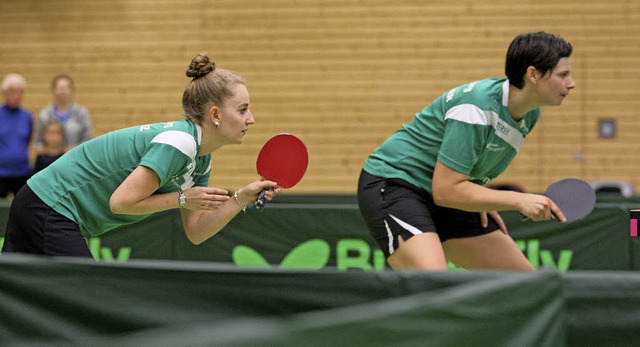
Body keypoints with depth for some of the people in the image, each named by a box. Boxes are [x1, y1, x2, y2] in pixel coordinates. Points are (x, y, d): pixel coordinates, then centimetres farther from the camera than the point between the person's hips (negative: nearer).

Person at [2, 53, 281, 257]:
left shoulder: (201, 159, 7)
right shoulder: (178, 142, -23)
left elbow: (195, 232, 8)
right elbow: (121, 201, -26)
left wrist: (243, 198, -2)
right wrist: (182, 198, -17)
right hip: (49, 207, -10)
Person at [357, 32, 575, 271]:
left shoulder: (530, 114, 0)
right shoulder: (478, 106, -28)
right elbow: (445, 190, -28)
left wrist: (482, 200, 3)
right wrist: (518, 200, -28)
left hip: (443, 200, 9)